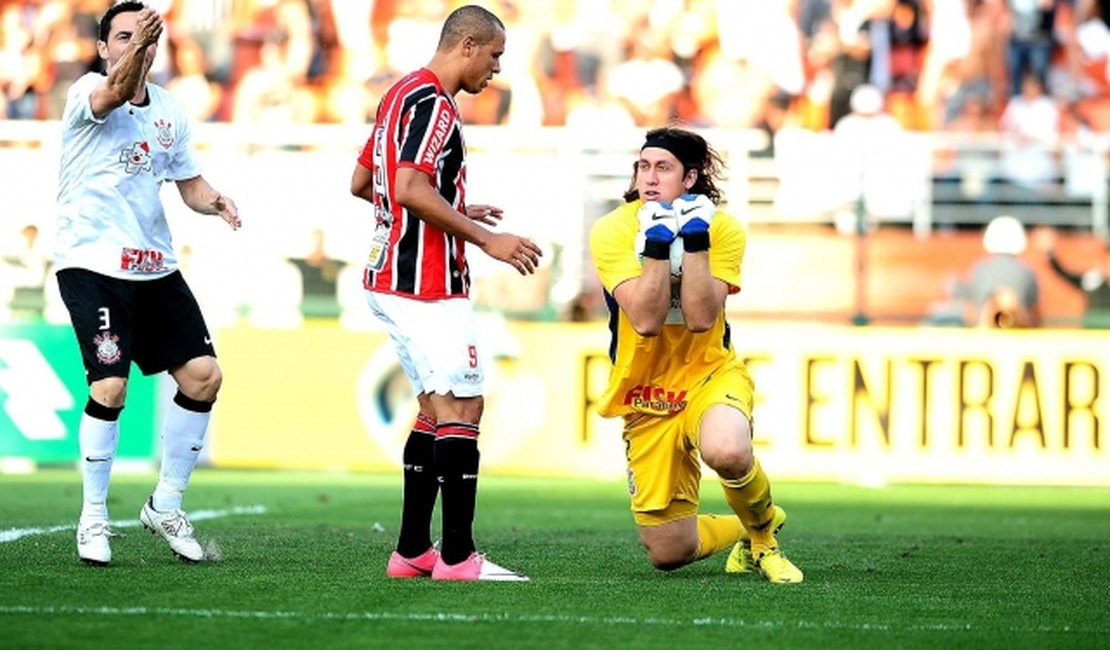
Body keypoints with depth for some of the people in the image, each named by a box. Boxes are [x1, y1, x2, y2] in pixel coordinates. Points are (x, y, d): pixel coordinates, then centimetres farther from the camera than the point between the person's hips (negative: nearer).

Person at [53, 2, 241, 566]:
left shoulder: (168, 111, 12)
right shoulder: (87, 93, -9)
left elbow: (189, 183, 21)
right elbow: (117, 92, -33)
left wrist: (213, 200, -2)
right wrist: (135, 48, -53)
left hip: (155, 267, 7)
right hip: (91, 264, -7)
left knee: (203, 376, 0)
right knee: (109, 387, -18)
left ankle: (166, 505, 16)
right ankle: (93, 519, -1)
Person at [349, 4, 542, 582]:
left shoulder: (402, 95, 16)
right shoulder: (432, 104, -15)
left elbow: (362, 183, 23)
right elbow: (410, 190, -25)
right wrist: (485, 238, -21)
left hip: (390, 276, 10)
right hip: (426, 284, -10)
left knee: (436, 410, 14)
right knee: (462, 409, -9)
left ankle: (412, 550, 14)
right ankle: (457, 556, -11)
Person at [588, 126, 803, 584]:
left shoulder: (723, 228, -9)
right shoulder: (611, 232, -11)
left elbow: (701, 318, -22)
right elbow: (645, 320, -22)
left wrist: (694, 240, -26)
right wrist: (657, 244, -28)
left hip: (710, 374, -1)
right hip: (645, 396, 1)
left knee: (727, 452, -39)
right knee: (668, 553, 1)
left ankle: (763, 535, -5)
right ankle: (742, 531, 37)